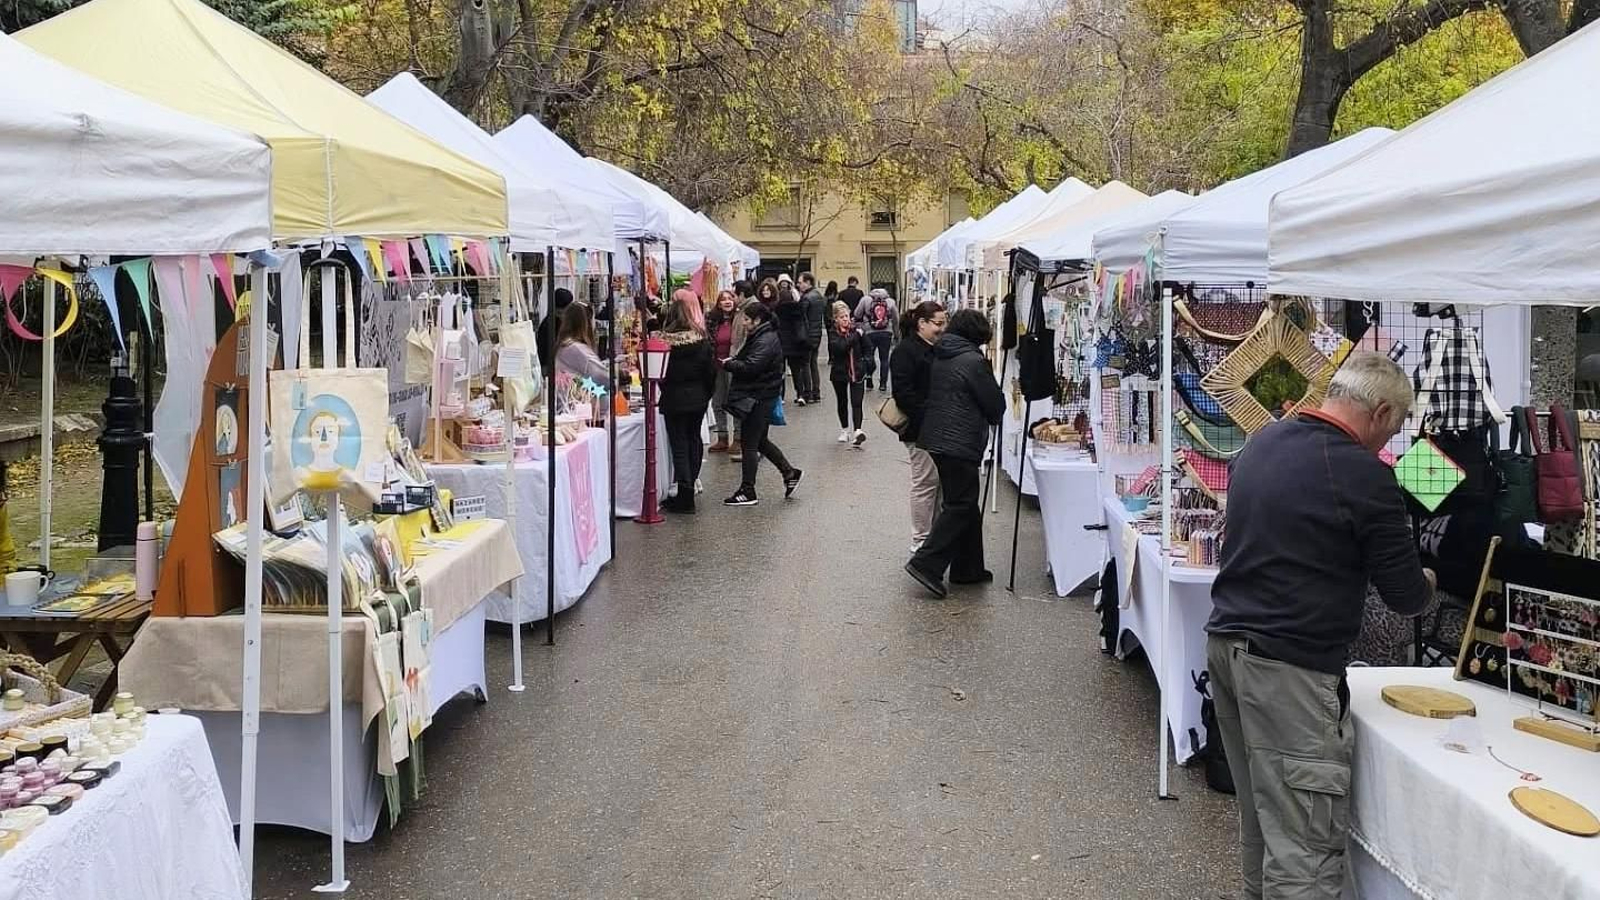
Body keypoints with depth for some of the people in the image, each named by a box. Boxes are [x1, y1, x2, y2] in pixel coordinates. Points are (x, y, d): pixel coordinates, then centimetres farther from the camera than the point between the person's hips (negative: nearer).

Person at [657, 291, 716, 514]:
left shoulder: (666, 338, -17)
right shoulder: (702, 338, -5)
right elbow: (711, 369, 0)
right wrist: (707, 394, 12)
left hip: (674, 399, -3)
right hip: (698, 397, 4)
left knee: (679, 445, 2)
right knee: (694, 440, 17)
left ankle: (685, 496, 0)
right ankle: (691, 485, 25)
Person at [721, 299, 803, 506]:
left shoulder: (766, 341, -19)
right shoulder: (761, 336, 14)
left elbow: (750, 367, -27)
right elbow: (746, 359, 18)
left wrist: (728, 364, -14)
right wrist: (733, 361, 0)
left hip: (759, 399, -11)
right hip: (759, 397, 11)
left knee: (750, 444, -3)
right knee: (760, 441, 18)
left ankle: (747, 492, 3)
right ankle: (789, 474, 24)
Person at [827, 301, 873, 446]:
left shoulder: (857, 330, -2)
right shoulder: (833, 333, -7)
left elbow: (868, 348, 10)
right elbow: (840, 347, -26)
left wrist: (866, 362, 0)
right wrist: (855, 335, -26)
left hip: (857, 372, 0)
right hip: (840, 373, 0)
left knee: (856, 403, -11)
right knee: (842, 402, 15)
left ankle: (857, 431, -20)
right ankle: (844, 430, 29)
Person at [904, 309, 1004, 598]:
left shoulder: (940, 358, 11)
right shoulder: (973, 361, -13)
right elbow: (996, 404, -8)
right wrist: (992, 417, 15)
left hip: (936, 438, 9)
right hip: (960, 444, -9)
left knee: (965, 504, 16)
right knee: (961, 506, -3)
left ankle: (968, 568, 21)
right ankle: (926, 563, -10)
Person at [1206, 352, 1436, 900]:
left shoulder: (1262, 440, 9)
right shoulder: (1364, 476, -14)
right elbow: (1406, 596, -6)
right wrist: (1424, 584, 17)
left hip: (1225, 641, 8)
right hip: (1288, 667, -8)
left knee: (1258, 812, 19)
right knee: (1304, 843, -3)